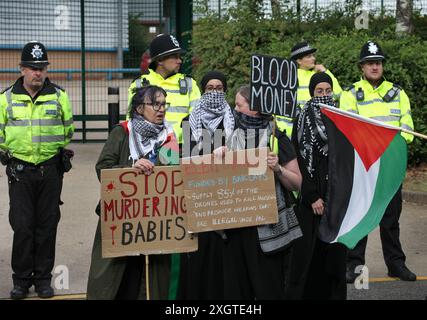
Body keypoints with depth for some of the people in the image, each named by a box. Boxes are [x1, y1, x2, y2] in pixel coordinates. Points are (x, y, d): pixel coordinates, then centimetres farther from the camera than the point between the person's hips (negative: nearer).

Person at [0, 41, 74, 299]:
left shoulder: (59, 96, 3)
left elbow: (69, 129, 13)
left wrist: (57, 152, 10)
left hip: (50, 169, 1)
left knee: (47, 225, 4)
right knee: (22, 226, -4)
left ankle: (43, 278, 13)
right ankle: (22, 280, 7)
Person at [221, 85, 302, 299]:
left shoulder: (276, 139, -3)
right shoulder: (234, 139, 11)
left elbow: (297, 183, -2)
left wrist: (278, 169, -19)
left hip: (267, 228, -5)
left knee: (268, 288, 0)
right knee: (235, 288, 6)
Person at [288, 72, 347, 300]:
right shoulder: (302, 121, 0)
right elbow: (299, 161, -5)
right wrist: (312, 197, -12)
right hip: (310, 196, -3)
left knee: (335, 251, 3)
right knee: (307, 250, -3)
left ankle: (334, 293, 9)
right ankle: (300, 293, 2)